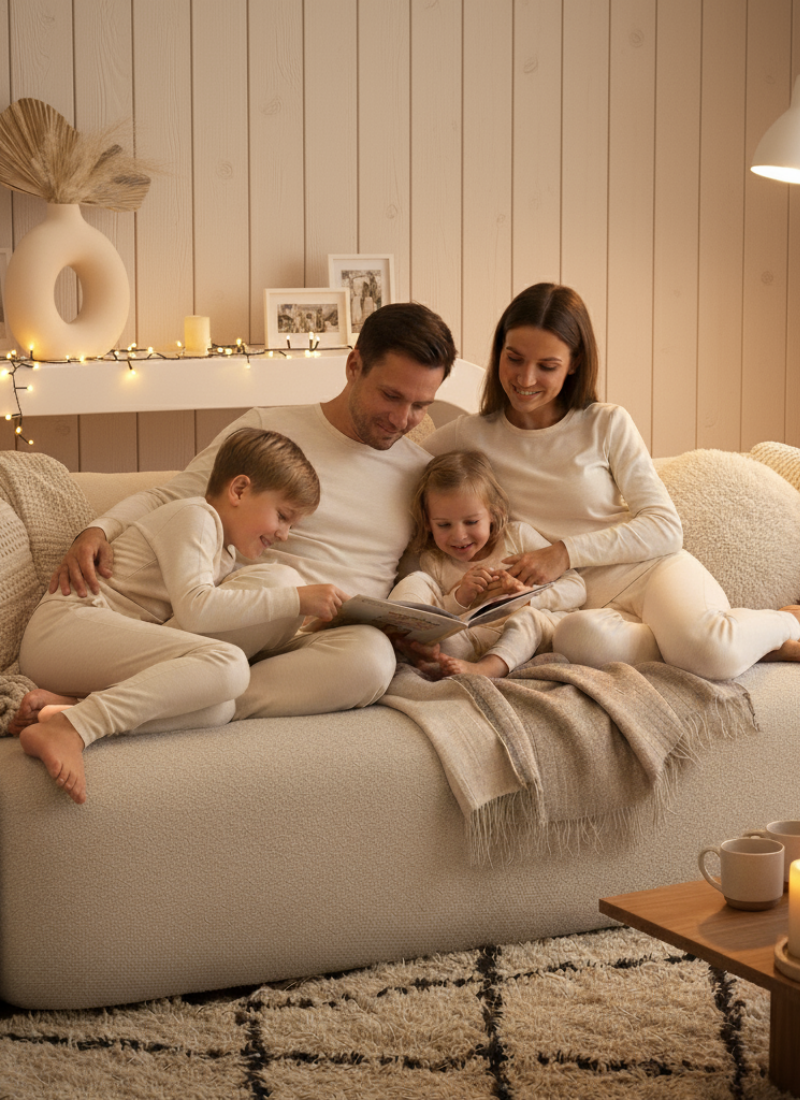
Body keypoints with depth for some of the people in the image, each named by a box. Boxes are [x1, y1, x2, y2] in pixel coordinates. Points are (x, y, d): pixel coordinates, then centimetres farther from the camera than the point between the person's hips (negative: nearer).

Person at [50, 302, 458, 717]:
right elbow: (169, 500, 7)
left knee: (372, 656, -37)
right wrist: (97, 531, -12)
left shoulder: (423, 474, 18)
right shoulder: (267, 429, 8)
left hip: (334, 637, 3)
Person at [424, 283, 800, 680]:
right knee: (578, 637, -41)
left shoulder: (607, 424, 4)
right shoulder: (471, 436, 7)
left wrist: (566, 552, -14)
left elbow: (665, 528, -2)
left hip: (651, 571, -1)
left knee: (714, 654, -37)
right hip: (584, 604, 1)